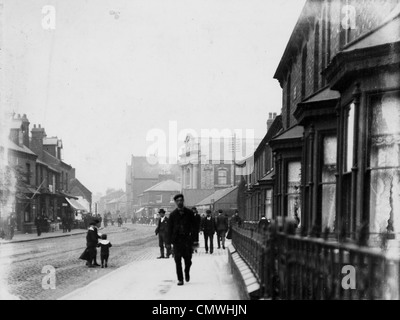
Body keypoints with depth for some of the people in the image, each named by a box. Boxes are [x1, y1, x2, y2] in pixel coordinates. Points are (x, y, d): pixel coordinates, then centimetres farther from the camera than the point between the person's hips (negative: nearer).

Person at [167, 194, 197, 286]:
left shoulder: (189, 213, 5)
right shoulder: (173, 214, 6)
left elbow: (193, 227, 5)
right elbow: (170, 229, 7)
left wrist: (193, 239, -4)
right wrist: (170, 241, -1)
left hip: (187, 239, 0)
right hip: (177, 239, 0)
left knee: (188, 259, 4)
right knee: (178, 260, -3)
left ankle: (187, 272, 34)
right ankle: (180, 279, 3)